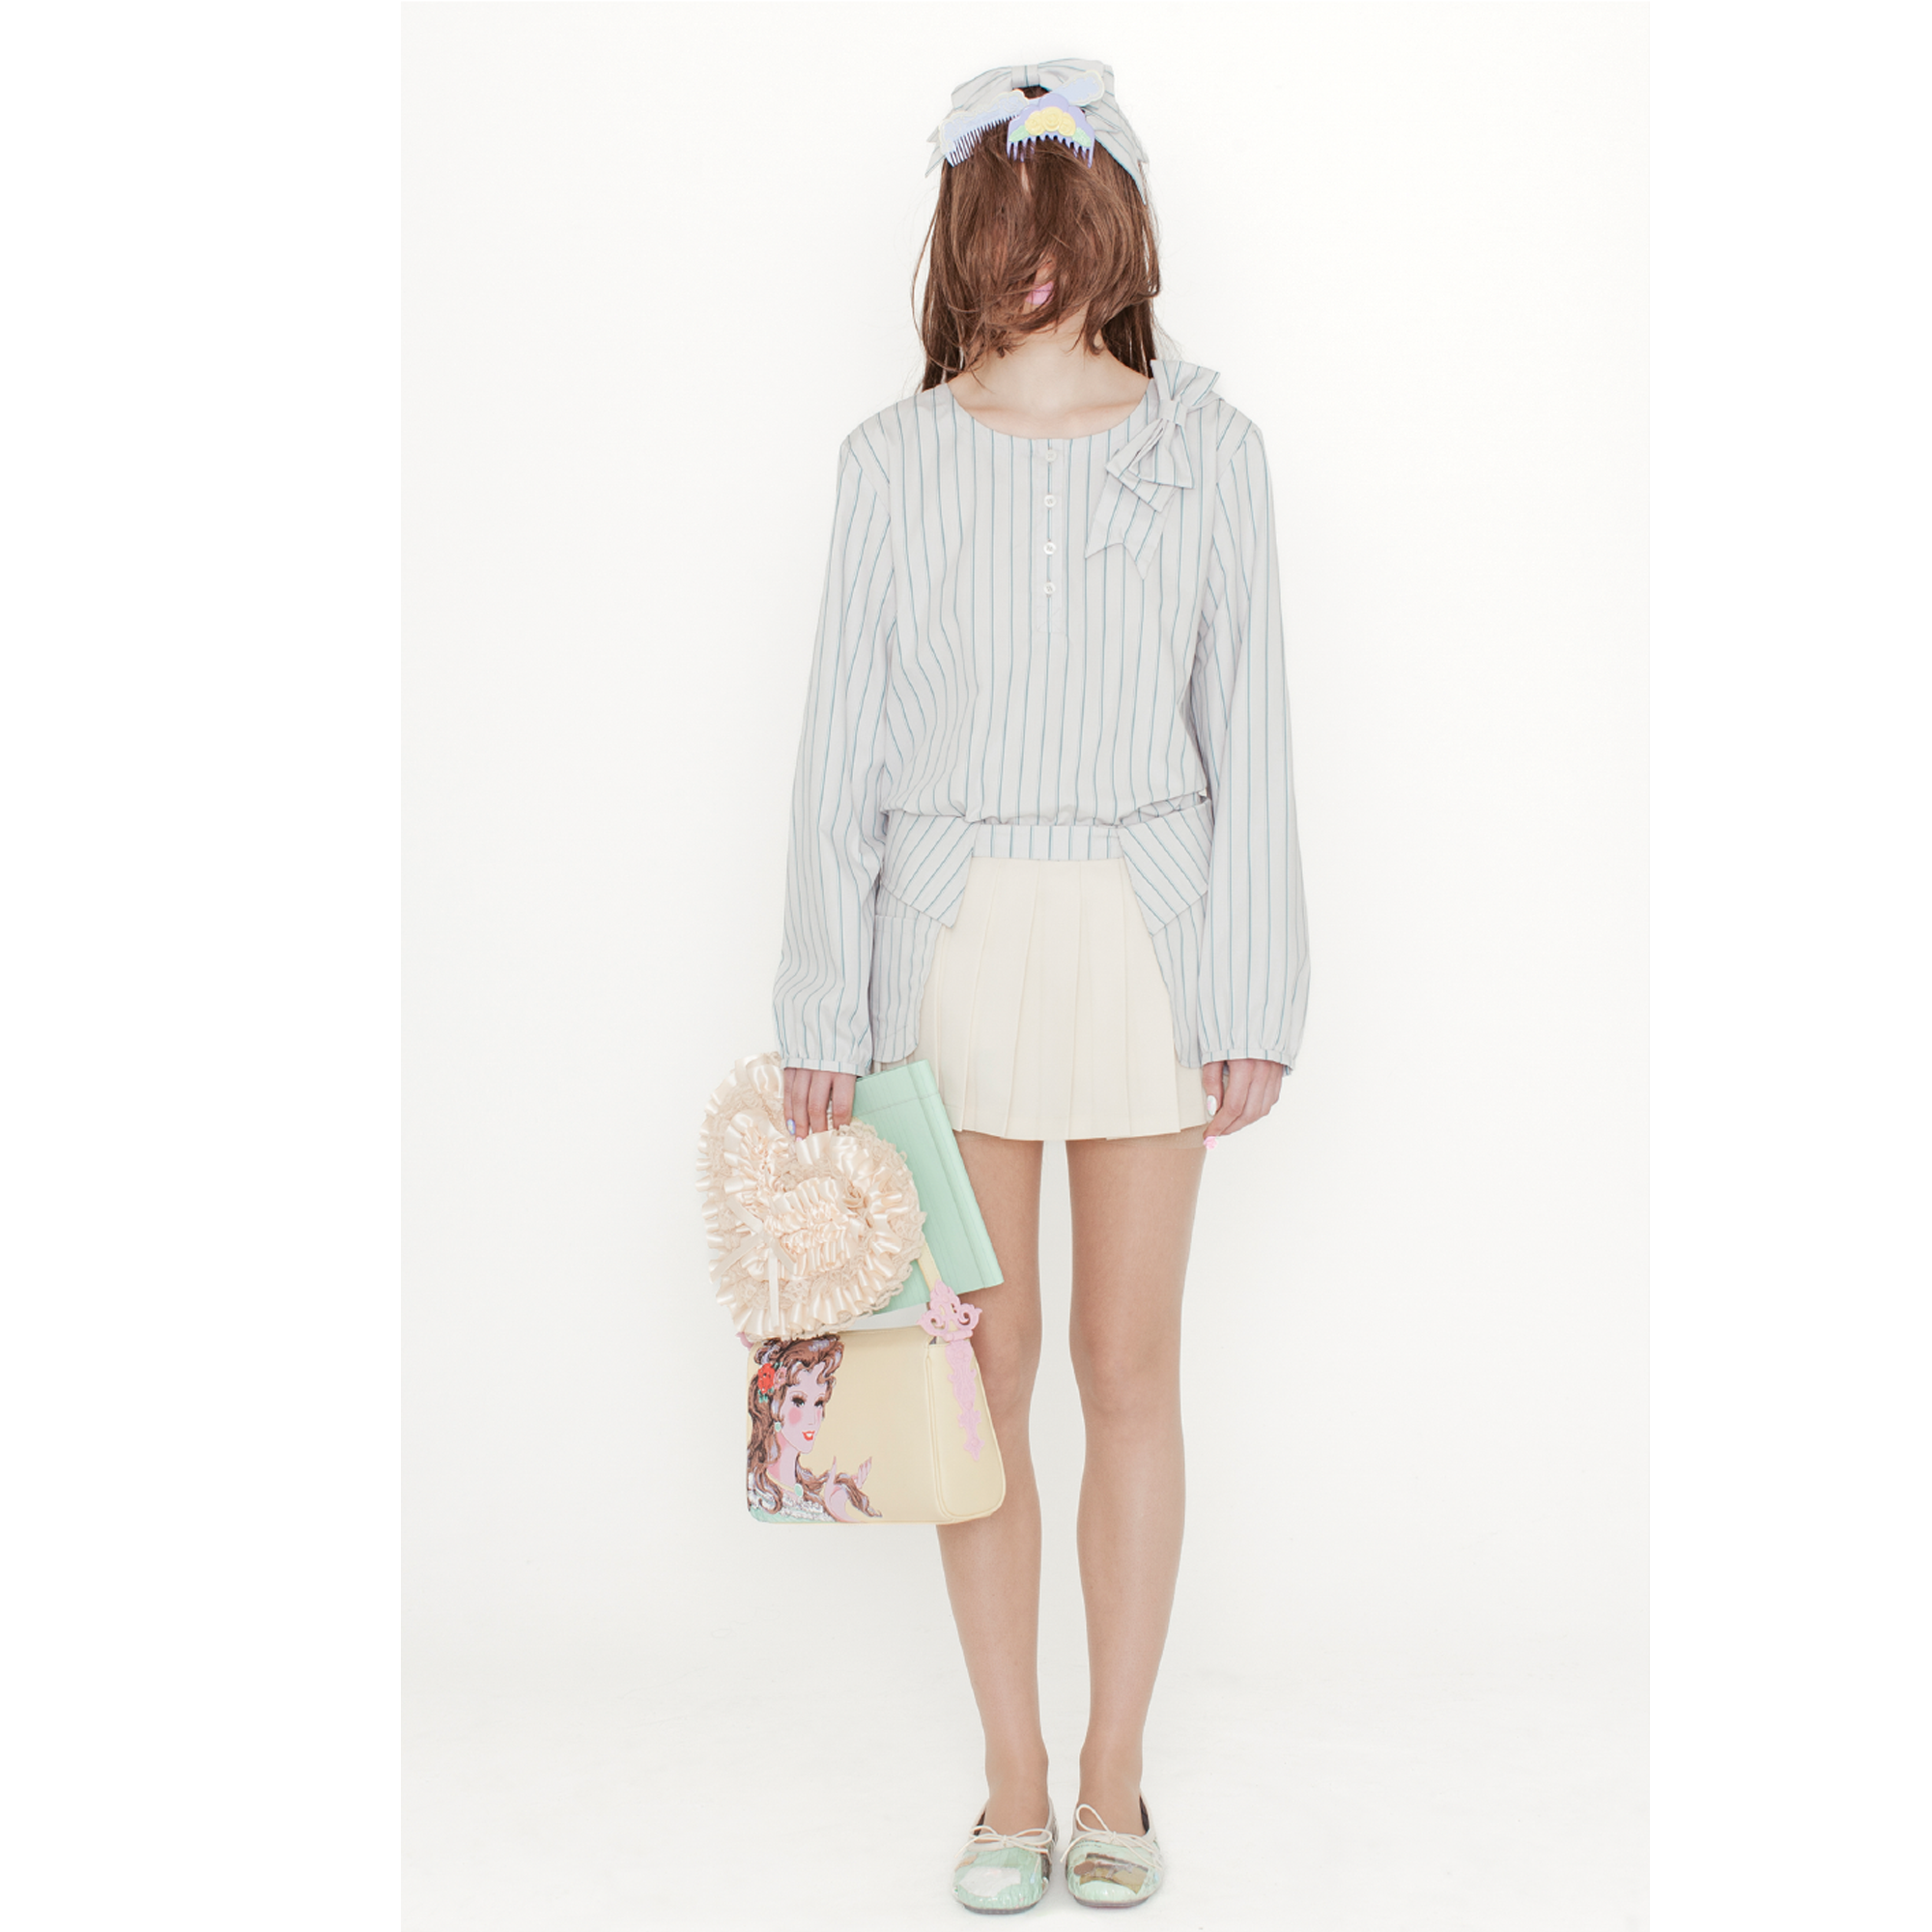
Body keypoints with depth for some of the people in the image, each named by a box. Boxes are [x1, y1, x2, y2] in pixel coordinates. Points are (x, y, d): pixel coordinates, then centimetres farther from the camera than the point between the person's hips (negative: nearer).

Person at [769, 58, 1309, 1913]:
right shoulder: (893, 456, 2)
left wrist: (1251, 996, -2)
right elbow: (843, 743, 2)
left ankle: (1111, 1777, 24)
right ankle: (1015, 1777, 23)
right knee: (983, 1368, 6)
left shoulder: (1207, 446, 2)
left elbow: (1245, 733, 2)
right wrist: (825, 1009, -1)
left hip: (1147, 934, 0)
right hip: (952, 932, 1)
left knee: (1130, 1369, 6)